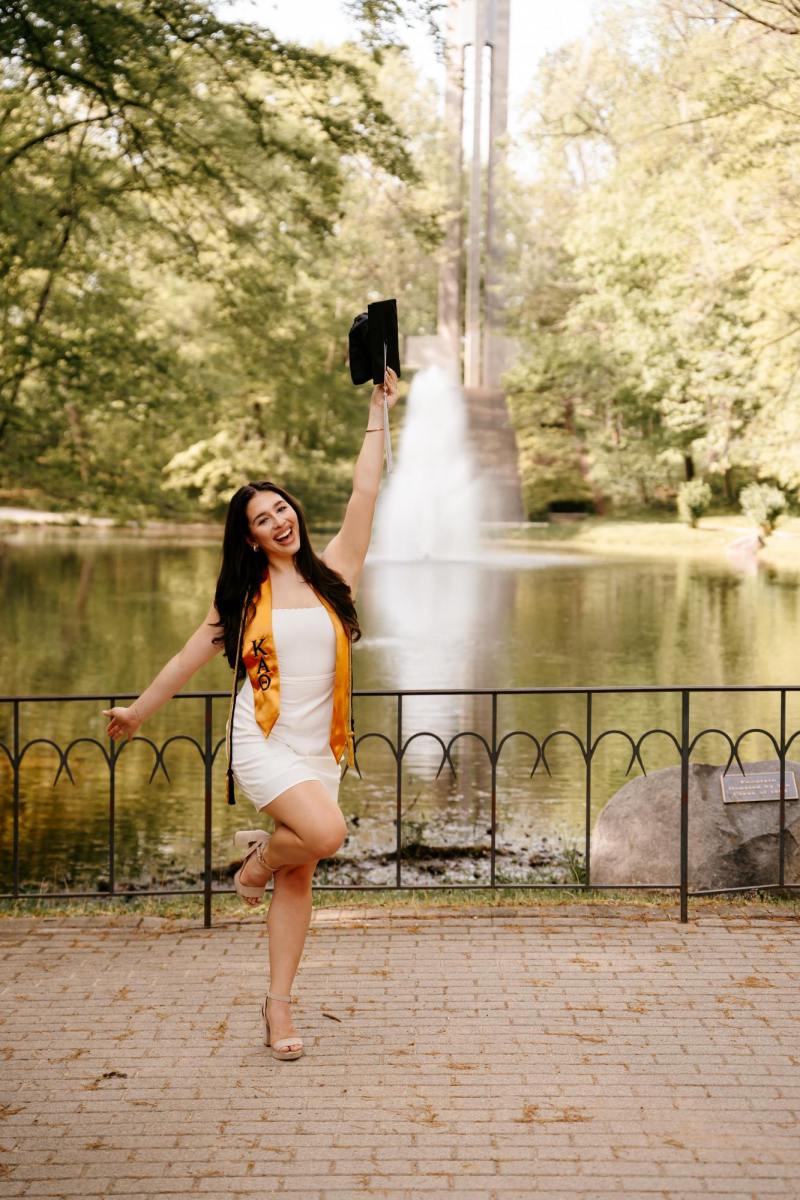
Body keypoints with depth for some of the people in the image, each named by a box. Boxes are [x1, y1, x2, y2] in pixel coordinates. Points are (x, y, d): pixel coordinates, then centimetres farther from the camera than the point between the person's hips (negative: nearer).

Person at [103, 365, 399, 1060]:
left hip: (320, 748, 2)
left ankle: (279, 1004, 13)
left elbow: (366, 492, 2)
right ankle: (258, 859, 6)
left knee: (298, 880, 4)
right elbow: (193, 656, 15)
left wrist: (377, 412, 1)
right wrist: (139, 711, 23)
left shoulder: (333, 572, 5)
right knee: (325, 832, -26)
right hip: (264, 742, -2)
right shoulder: (245, 596, 5)